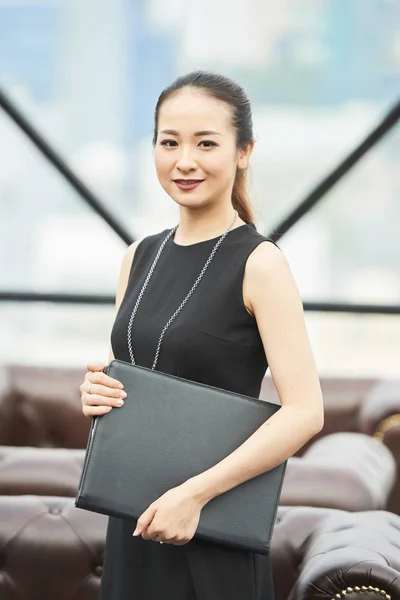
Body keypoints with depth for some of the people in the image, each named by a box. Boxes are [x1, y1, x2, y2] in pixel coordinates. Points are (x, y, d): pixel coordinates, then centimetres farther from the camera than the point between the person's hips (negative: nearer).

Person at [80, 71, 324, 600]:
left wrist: (195, 494, -21)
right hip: (132, 517, 6)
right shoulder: (141, 257, 8)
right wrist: (98, 392, -4)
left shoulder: (259, 262, -11)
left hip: (215, 531, -6)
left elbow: (305, 413, -18)